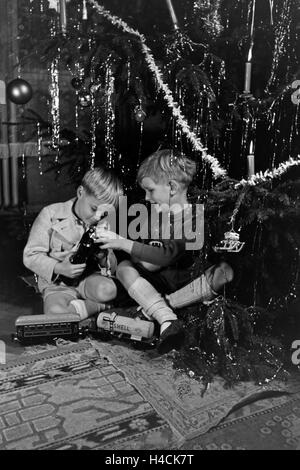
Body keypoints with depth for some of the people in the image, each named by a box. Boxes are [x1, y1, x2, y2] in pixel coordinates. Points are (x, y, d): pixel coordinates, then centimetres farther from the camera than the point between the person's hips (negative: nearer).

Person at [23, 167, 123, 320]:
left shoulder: (103, 223, 5)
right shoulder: (51, 214, -9)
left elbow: (112, 267, 6)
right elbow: (31, 255, -9)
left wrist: (104, 257, -18)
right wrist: (58, 268, -26)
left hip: (88, 278, 3)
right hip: (56, 283, -3)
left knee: (107, 290, -32)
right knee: (55, 312, -35)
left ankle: (76, 306, -8)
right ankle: (101, 307, -14)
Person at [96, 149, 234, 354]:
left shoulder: (194, 218, -15)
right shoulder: (157, 215, 7)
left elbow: (166, 256, -28)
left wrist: (123, 243, -28)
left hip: (183, 281, -5)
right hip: (155, 281, 6)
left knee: (225, 271, -29)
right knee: (124, 267, -21)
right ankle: (168, 321, -39)